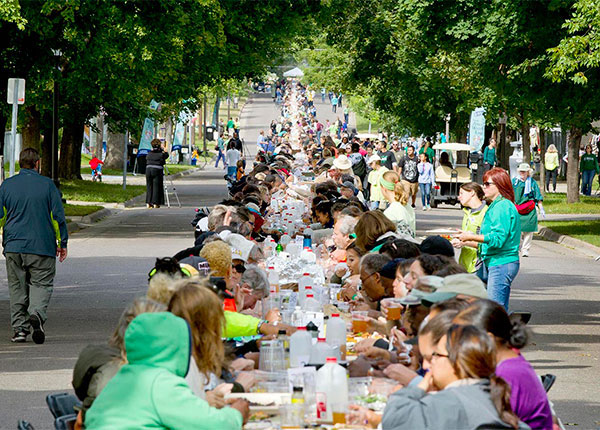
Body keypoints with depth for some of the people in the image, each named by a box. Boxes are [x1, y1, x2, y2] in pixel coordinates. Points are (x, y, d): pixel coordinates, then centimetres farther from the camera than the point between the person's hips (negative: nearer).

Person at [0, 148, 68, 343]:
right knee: (41, 284, 1)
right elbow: (58, 216, -1)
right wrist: (62, 243, 7)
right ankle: (37, 315, -25)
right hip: (42, 246, -2)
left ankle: (19, 327, 7)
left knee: (17, 287, 10)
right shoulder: (47, 184, -1)